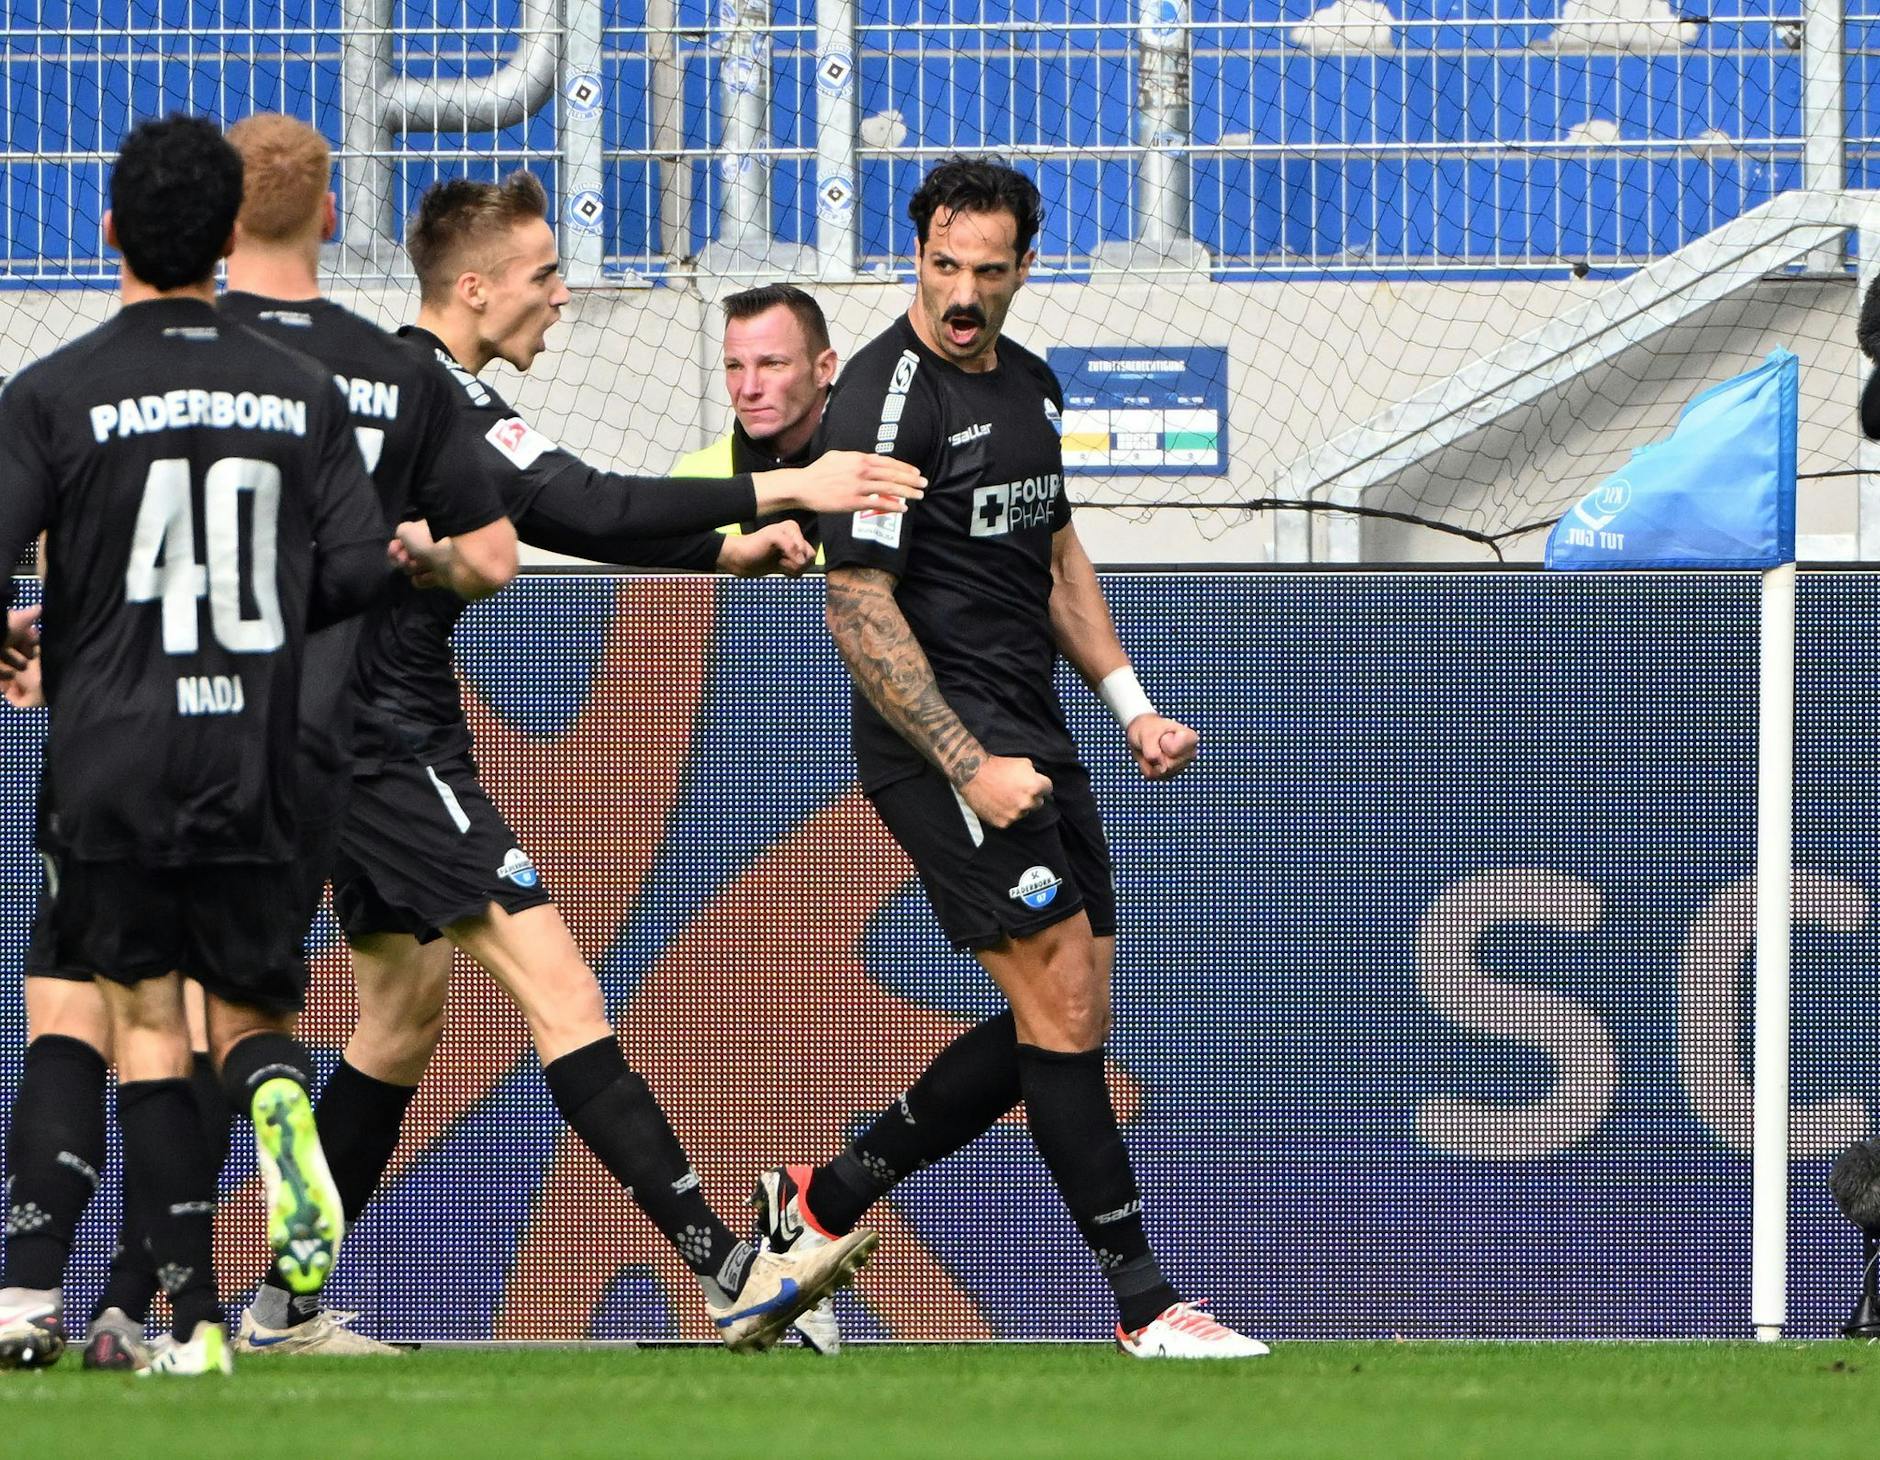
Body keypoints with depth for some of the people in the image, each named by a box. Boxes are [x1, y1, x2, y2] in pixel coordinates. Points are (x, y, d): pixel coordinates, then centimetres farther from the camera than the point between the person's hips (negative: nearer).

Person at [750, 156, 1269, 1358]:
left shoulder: (1029, 382, 12)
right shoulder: (883, 398, -14)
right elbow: (859, 608, -17)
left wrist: (1132, 705, 15)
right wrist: (969, 765, -21)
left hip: (1035, 736, 9)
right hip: (939, 741, -9)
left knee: (1073, 1021, 8)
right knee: (1062, 1003, -13)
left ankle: (823, 1203, 17)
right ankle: (1144, 1302, -10)